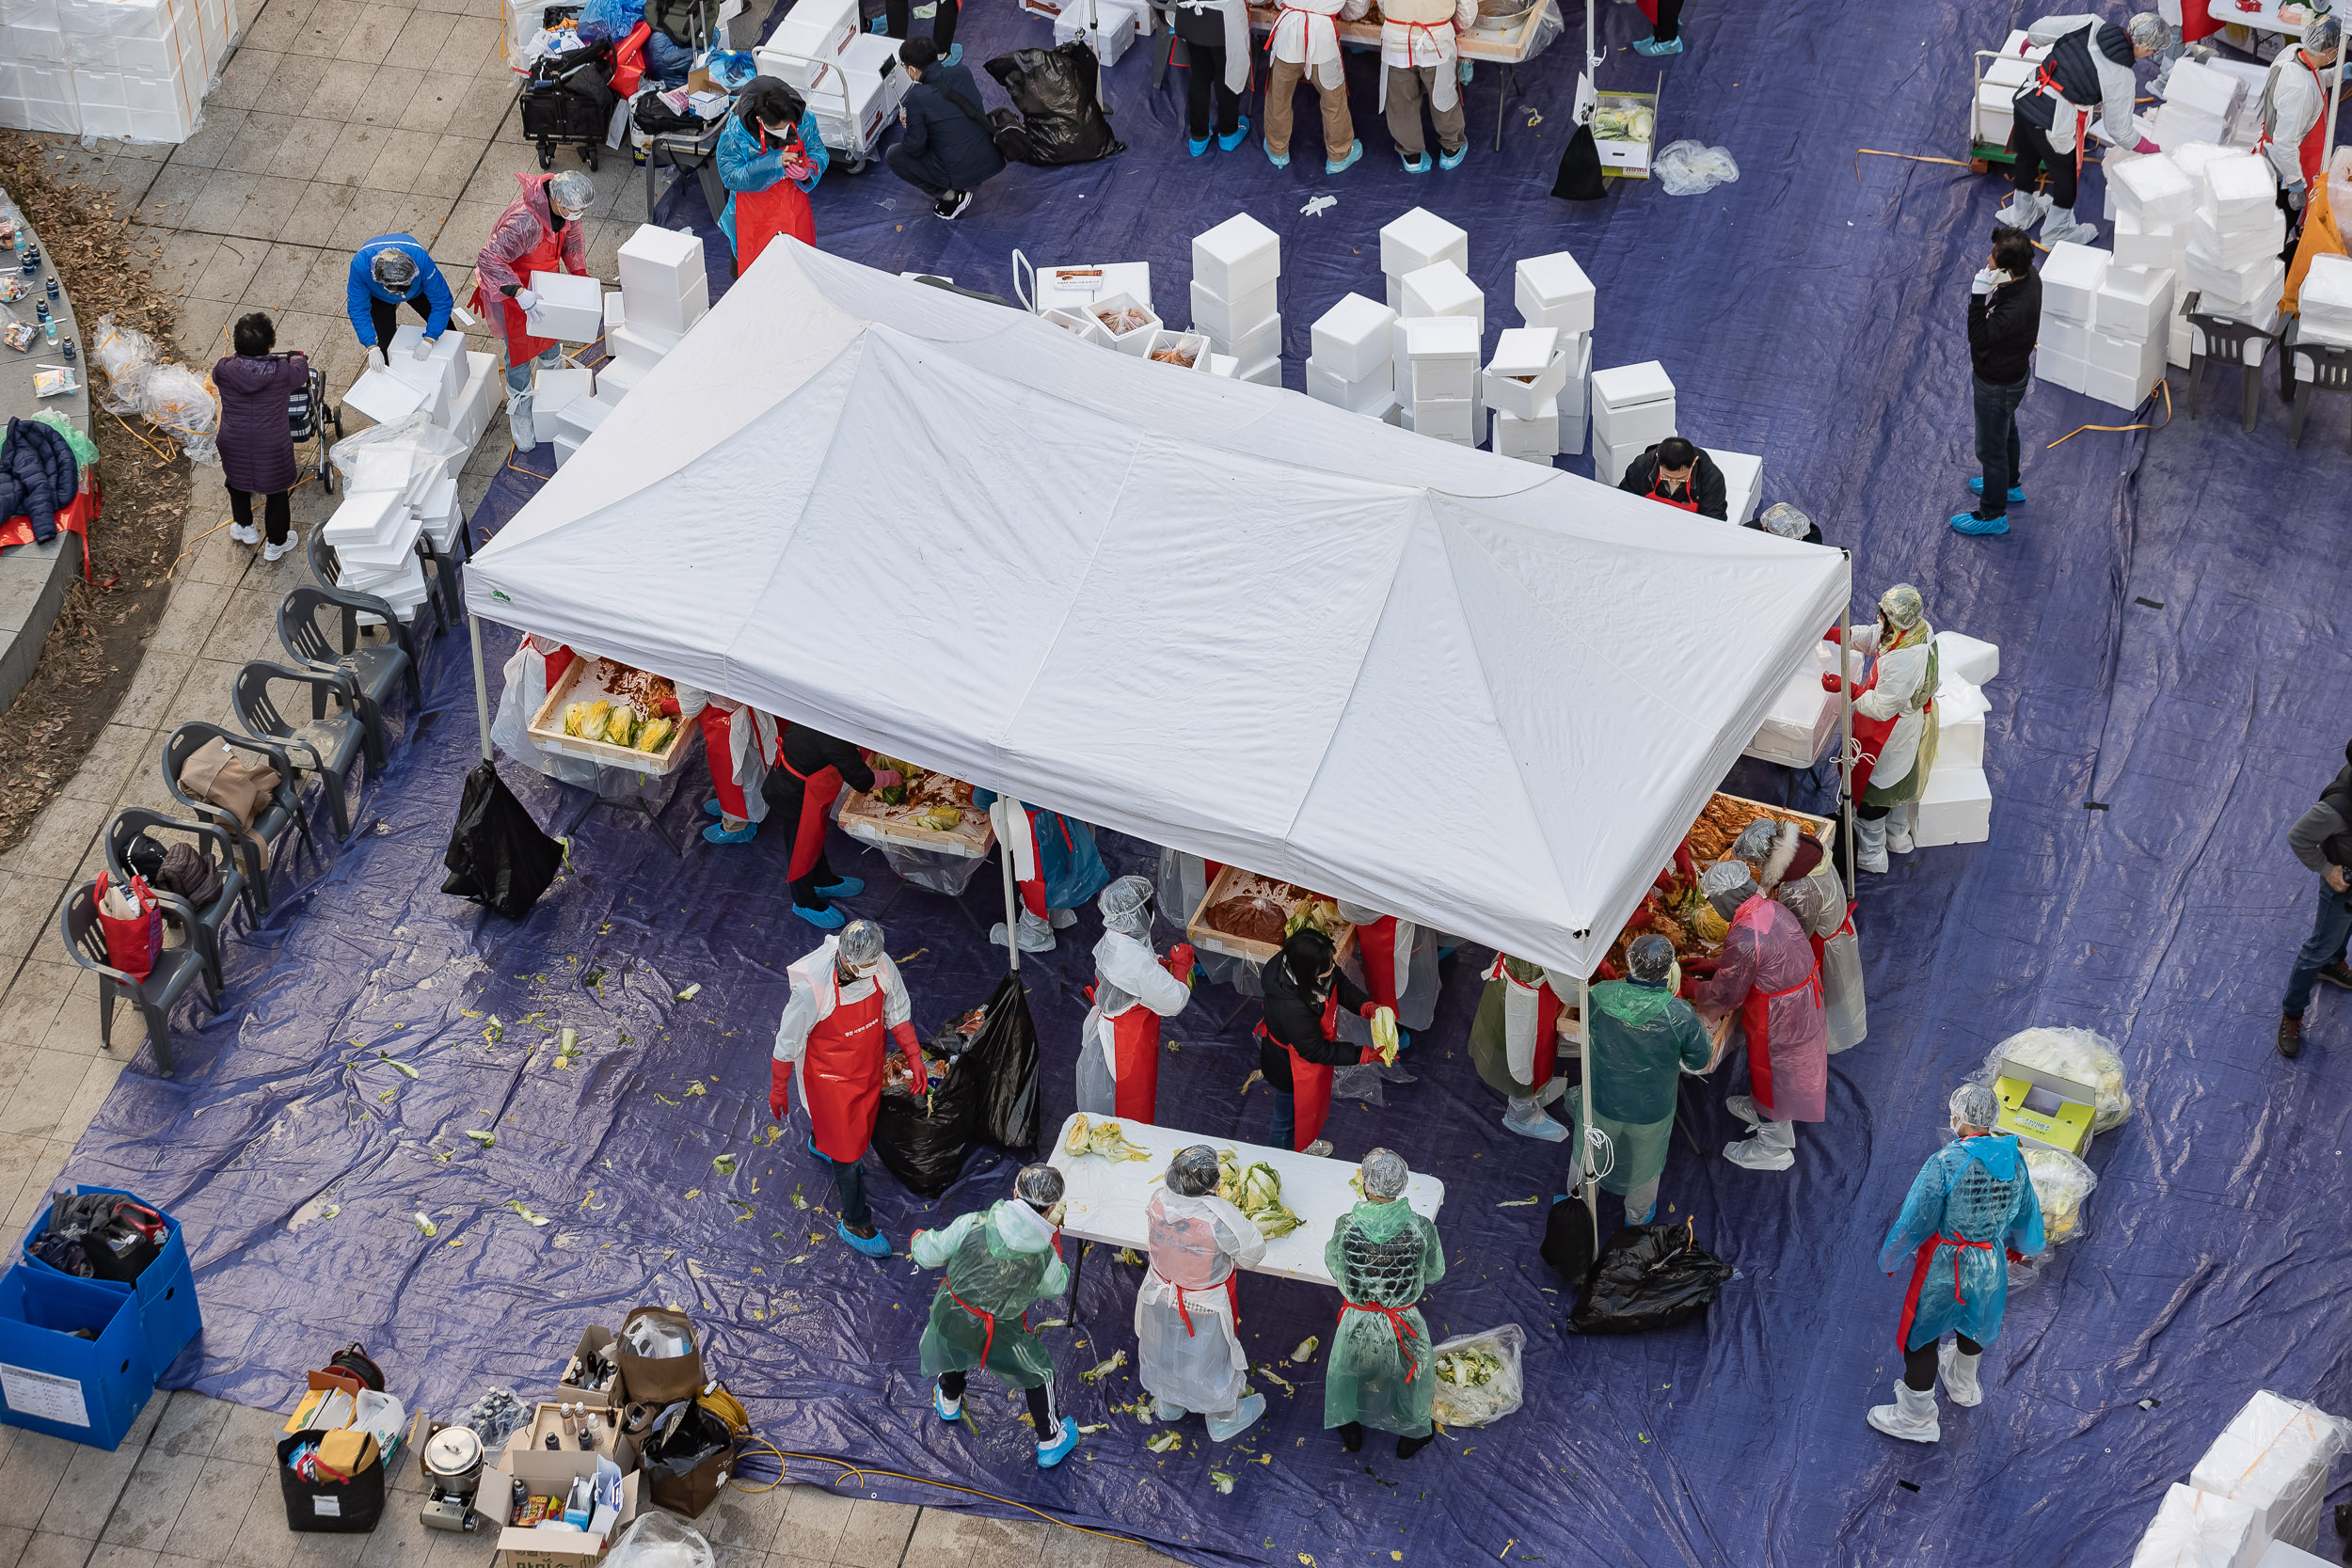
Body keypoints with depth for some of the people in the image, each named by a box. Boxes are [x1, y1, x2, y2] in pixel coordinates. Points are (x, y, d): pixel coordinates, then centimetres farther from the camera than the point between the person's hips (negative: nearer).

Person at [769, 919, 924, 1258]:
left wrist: (913, 1056, -1)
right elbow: (788, 1041, -20)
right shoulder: (812, 988, -37)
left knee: (859, 1121, 32)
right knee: (847, 1148, 9)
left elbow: (897, 1013, -2)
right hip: (831, 1077, -5)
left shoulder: (883, 967, -24)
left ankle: (820, 1143, 67)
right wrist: (778, 1088, -8)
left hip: (869, 1066, 5)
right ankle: (856, 1224, 31)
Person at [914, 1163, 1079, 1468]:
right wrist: (1053, 1233, 2)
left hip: (949, 1318, 2)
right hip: (1001, 1335, -2)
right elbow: (1055, 1288, 0)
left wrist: (919, 1239, 12)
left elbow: (930, 1255, -12)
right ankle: (1050, 1443, 41)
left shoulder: (973, 1225, -26)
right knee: (1039, 1371, 26)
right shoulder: (1045, 1256, -24)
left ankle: (949, 1402, 66)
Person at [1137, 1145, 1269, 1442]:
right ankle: (1222, 1419, 45)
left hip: (1161, 1296, 5)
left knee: (1168, 1349, 30)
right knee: (1210, 1358, 21)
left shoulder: (1158, 1200, -23)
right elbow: (1252, 1251, -23)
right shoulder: (1218, 1217, -38)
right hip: (1203, 1306, -5)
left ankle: (1168, 1404, 56)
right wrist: (1250, 1227, -2)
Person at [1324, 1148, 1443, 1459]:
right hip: (1403, 1325, 0)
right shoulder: (1421, 1229, -25)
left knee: (1348, 1365, 31)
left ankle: (1350, 1430, 52)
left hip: (1358, 1321, 0)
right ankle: (1411, 1436, 50)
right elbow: (1435, 1273, -7)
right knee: (1411, 1372, 29)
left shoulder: (1346, 1227, -25)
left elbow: (1334, 1266, -5)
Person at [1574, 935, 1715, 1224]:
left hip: (1600, 1099, 1)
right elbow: (1700, 1063, -15)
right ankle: (1637, 1214, 53)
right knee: (1644, 1161, 29)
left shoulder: (1600, 995, -26)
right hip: (1651, 1110, -1)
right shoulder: (1679, 1015, -31)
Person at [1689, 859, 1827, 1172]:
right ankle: (1762, 1110, 58)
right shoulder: (1772, 908, -8)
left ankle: (1774, 1148, 37)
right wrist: (1713, 964, 15)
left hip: (1779, 1016, -8)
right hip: (1804, 997, 8)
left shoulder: (1742, 938, -34)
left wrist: (1694, 990, -1)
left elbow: (1725, 993, -20)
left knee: (1771, 1073, 16)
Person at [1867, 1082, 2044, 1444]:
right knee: (1973, 1321, 32)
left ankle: (1915, 1418, 26)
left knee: (1921, 1336, 12)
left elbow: (1914, 1222, -21)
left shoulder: (1944, 1164, -28)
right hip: (1991, 1267, 6)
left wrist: (1889, 1257, -3)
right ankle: (1963, 1385, 56)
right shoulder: (2014, 1160, -9)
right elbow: (2027, 1214, 7)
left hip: (1944, 1269, -6)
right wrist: (2020, 1246, 29)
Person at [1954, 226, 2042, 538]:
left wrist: (1978, 296, -43)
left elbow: (1979, 337, -37)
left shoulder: (2016, 309, -44)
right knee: (2006, 430, 32)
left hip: (1998, 384, -9)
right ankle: (2010, 485, 57)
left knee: (1991, 448, 13)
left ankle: (1993, 515, 33)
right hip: (2013, 369, 9)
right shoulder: (2029, 276, -16)